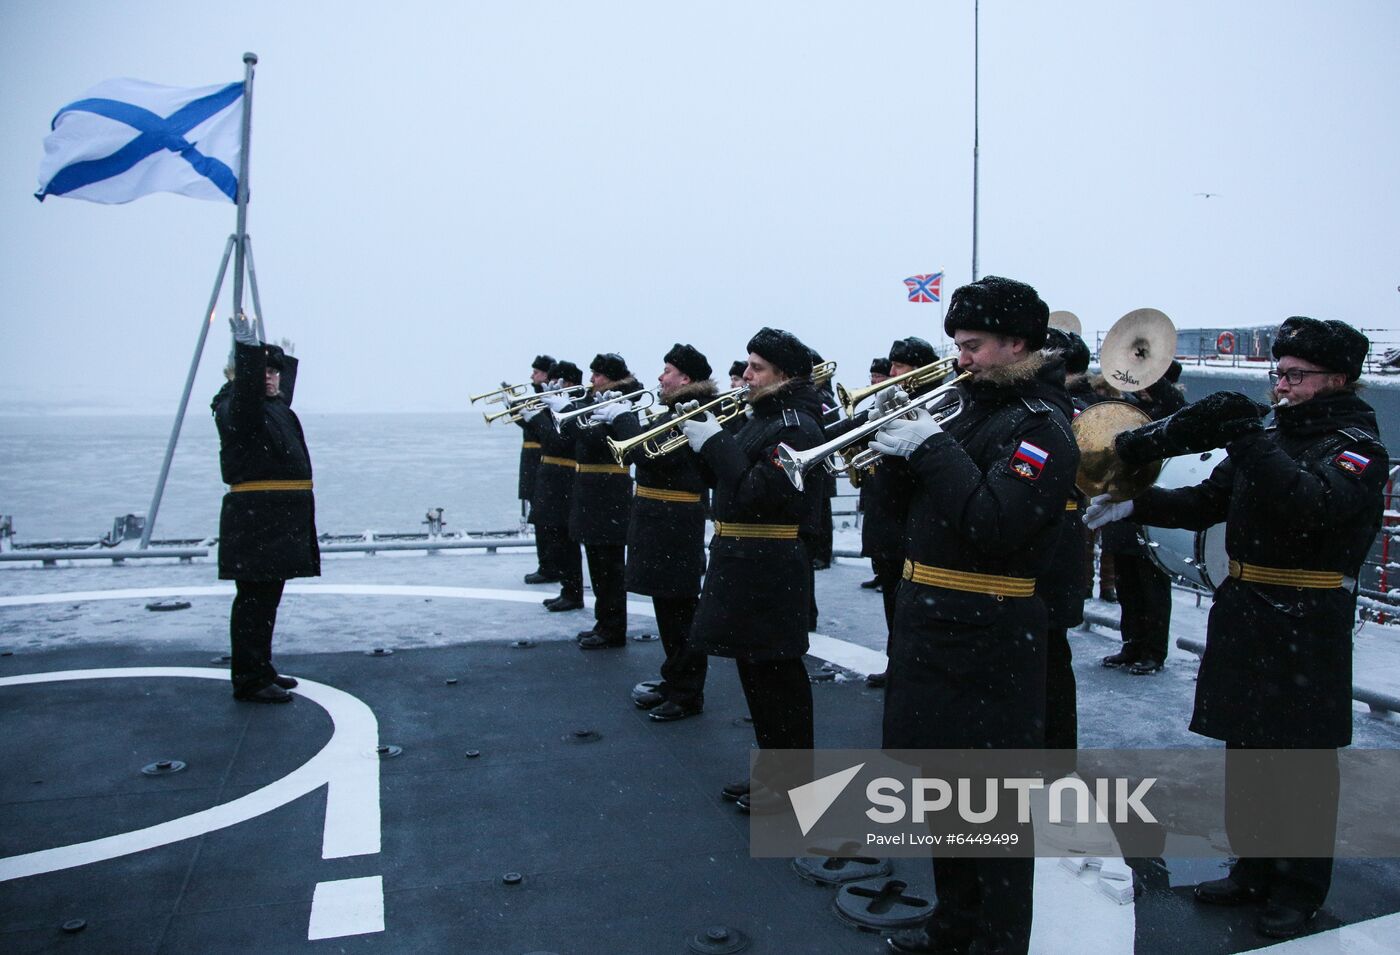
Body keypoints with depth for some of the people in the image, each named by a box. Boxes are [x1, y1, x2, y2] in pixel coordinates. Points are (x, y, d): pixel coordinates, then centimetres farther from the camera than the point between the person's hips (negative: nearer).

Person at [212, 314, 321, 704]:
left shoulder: (278, 406, 18)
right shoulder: (235, 407, -8)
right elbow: (246, 393, -31)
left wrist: (283, 357, 48)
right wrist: (248, 350, -39)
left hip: (282, 517, 10)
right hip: (254, 515, -10)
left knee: (268, 598, 15)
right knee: (254, 597, -8)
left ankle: (262, 671, 24)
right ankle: (248, 680, -5)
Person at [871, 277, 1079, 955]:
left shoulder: (1041, 424, -13)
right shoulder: (976, 409, 12)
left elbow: (993, 525, -27)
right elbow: (917, 510, 14)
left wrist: (931, 447, -20)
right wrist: (899, 440, -3)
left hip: (986, 643, -9)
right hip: (931, 626, 9)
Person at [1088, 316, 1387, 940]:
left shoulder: (1358, 447, -8)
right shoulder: (1269, 439, 12)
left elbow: (1314, 504, -29)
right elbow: (1205, 503, 10)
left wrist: (1247, 441, -34)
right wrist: (1133, 505, -4)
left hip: (1308, 629, -7)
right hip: (1242, 616, 7)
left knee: (1304, 760, 5)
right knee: (1245, 750, 15)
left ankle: (1300, 890, 21)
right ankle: (1253, 871, 31)